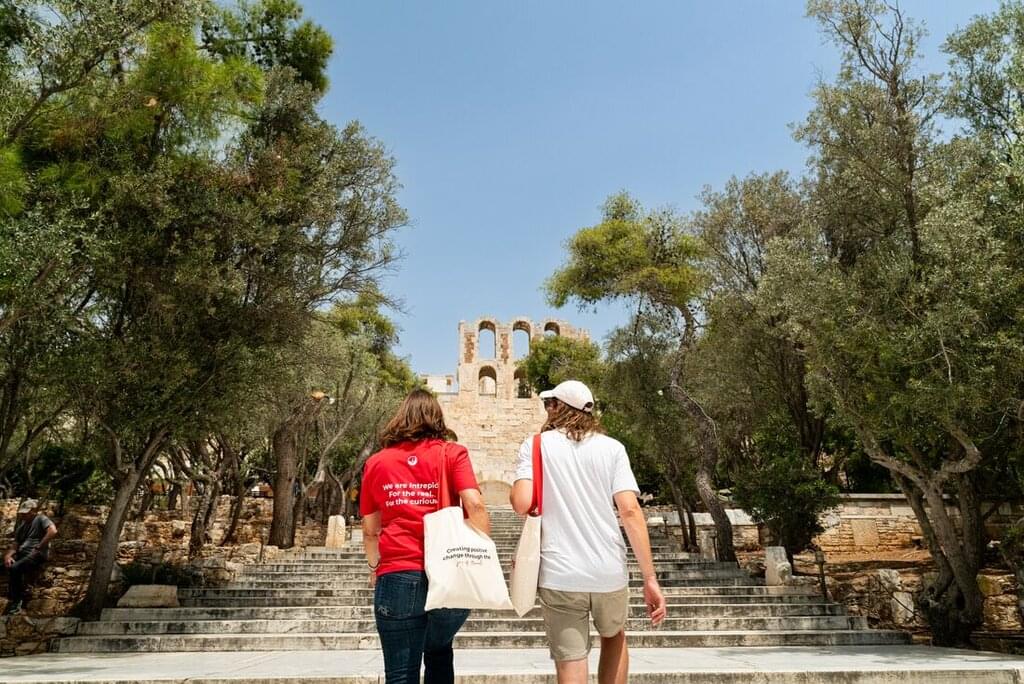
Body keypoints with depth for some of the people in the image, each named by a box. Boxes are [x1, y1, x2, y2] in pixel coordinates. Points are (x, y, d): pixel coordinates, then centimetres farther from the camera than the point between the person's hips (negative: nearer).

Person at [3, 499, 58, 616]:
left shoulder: (41, 519, -1)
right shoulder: (21, 525, 22)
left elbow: (53, 531, -20)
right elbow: (15, 544, 15)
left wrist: (38, 547, -17)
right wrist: (8, 555, -6)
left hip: (37, 554, -8)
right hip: (22, 553, 8)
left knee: (14, 568, -29)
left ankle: (16, 602, -14)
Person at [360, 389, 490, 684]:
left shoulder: (377, 462, 8)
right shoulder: (452, 454, 2)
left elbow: (370, 531, 12)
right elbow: (475, 506, -10)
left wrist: (374, 567, 29)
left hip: (398, 579, 0)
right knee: (439, 650, 27)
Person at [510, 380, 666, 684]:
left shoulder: (535, 445, 1)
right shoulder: (612, 448, 3)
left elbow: (522, 503, -13)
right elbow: (630, 511, -6)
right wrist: (650, 578, -5)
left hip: (559, 576, -2)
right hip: (609, 573, 2)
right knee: (614, 637, 29)